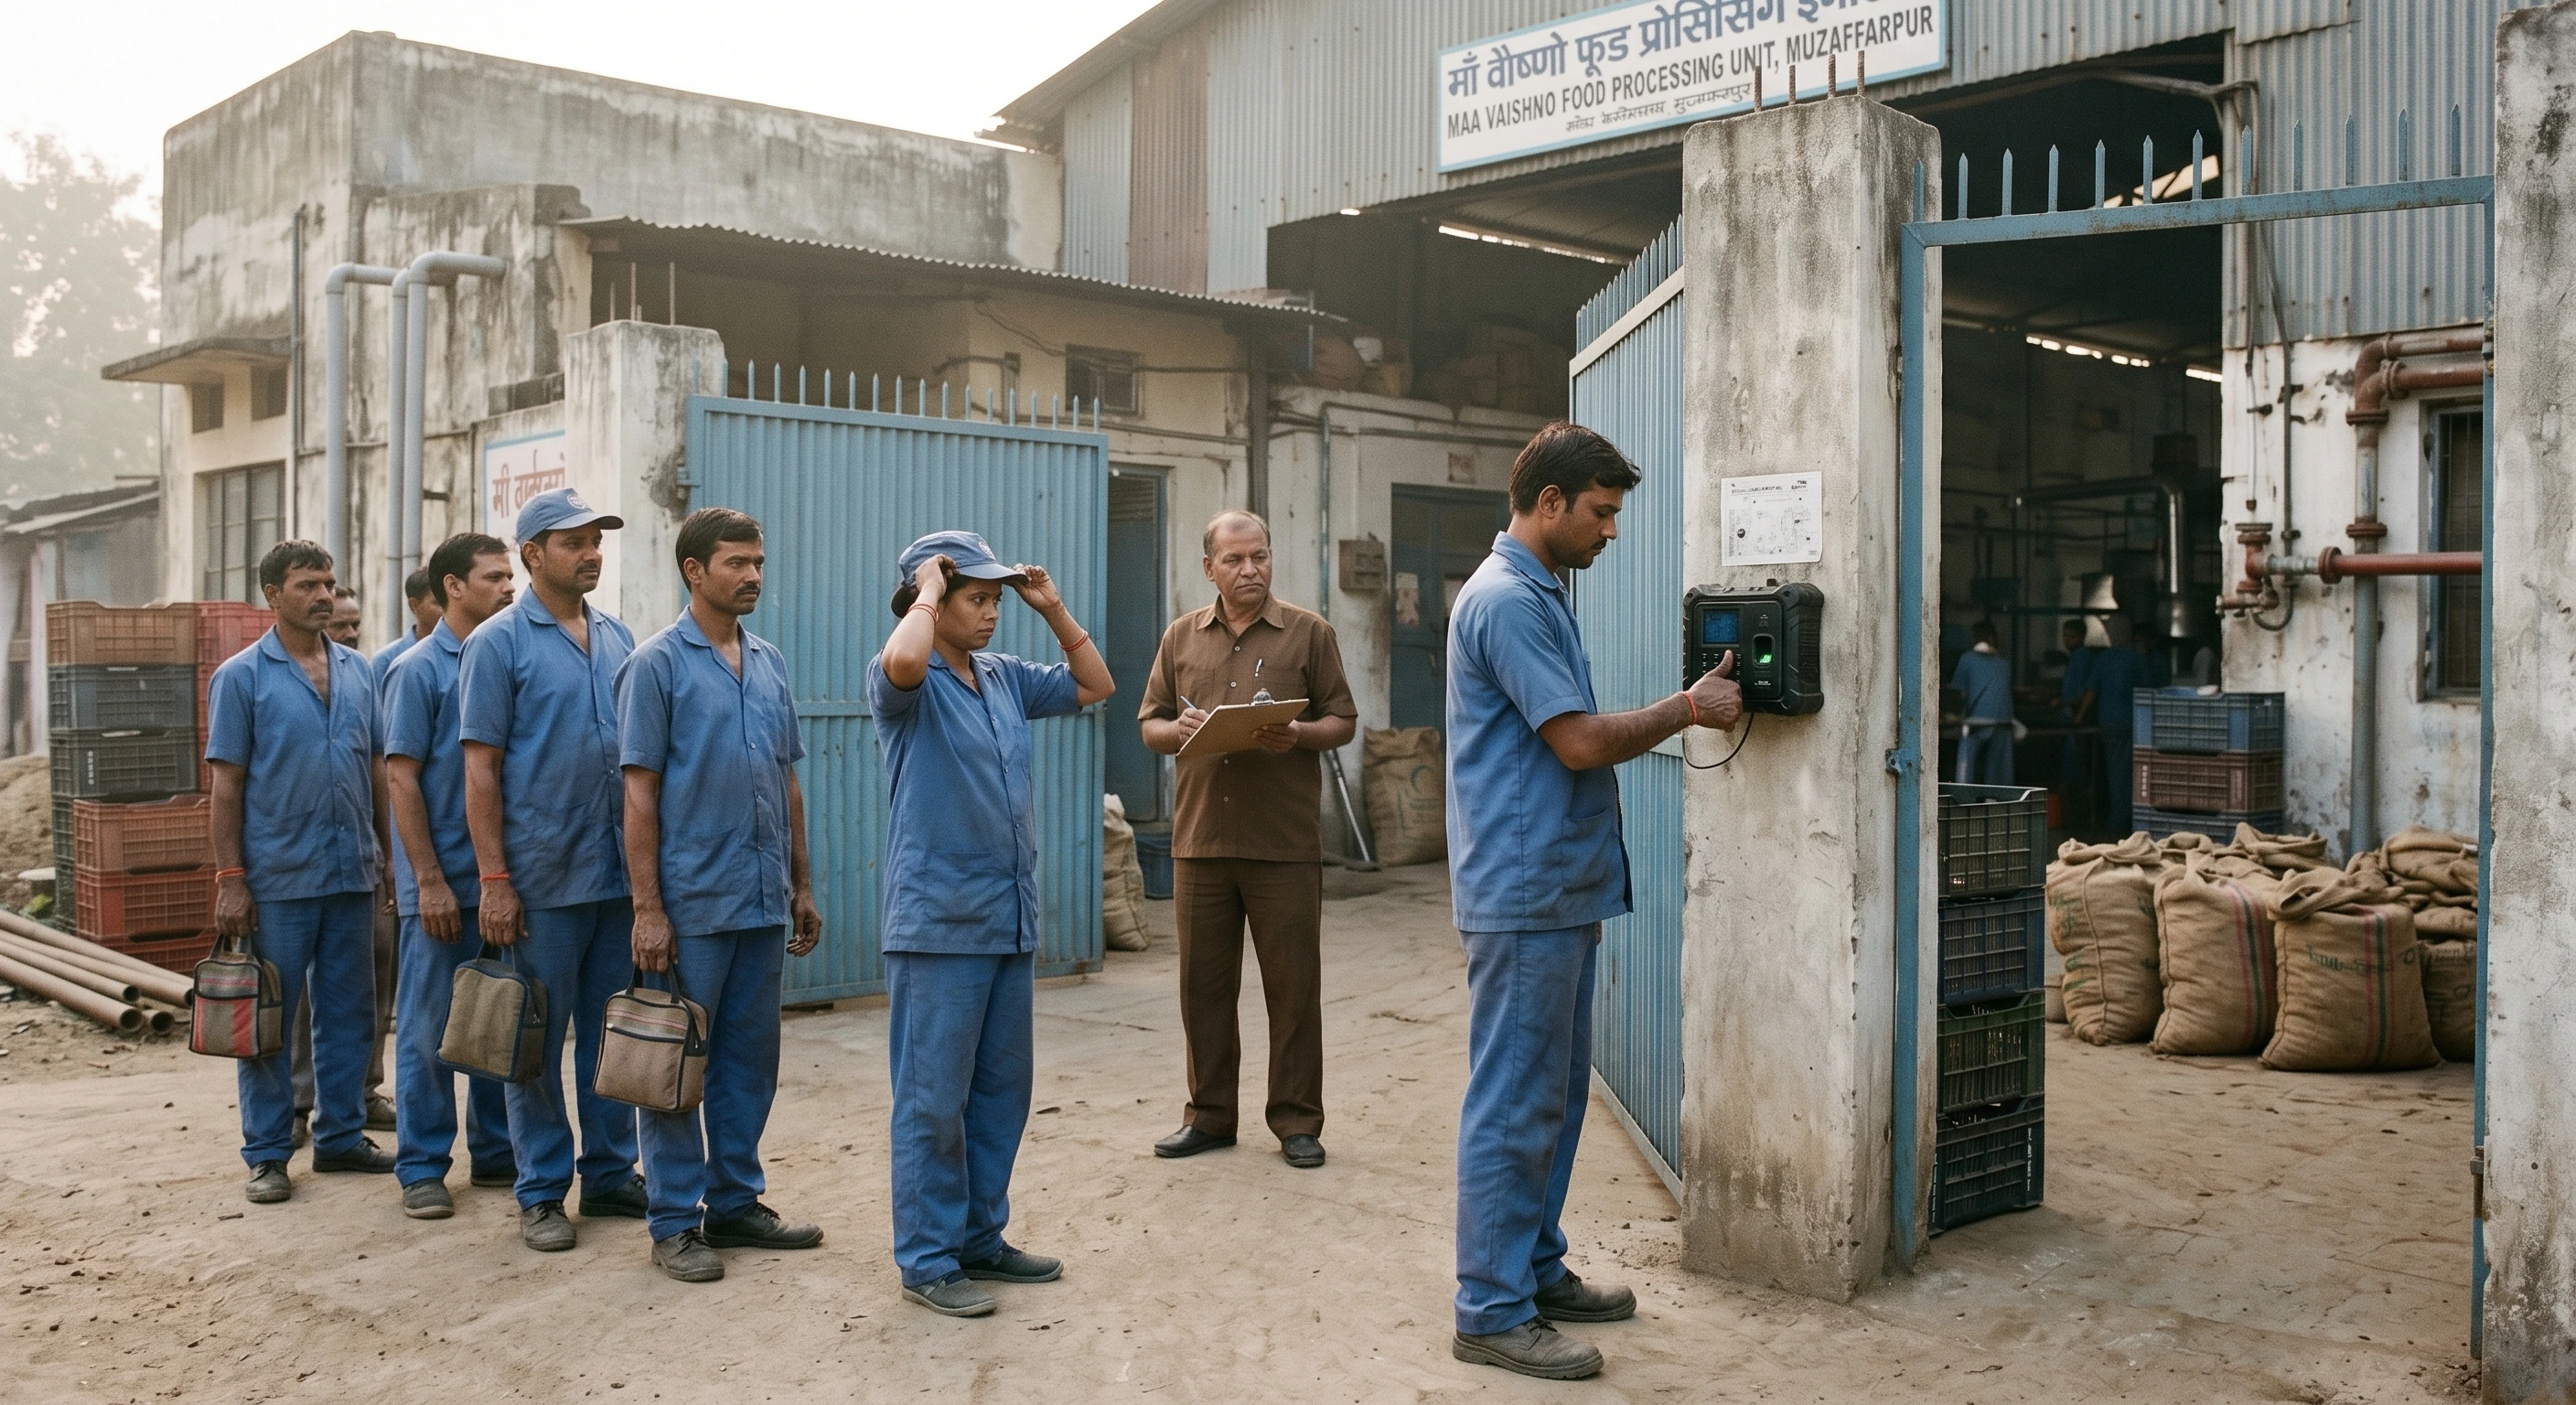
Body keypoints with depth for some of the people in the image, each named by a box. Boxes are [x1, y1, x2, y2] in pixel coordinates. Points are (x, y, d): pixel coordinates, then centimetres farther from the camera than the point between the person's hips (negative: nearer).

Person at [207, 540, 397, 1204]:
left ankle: (341, 1135, 22)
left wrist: (388, 851, 9)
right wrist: (229, 878, -10)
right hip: (278, 875, -4)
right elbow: (227, 783, -5)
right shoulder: (241, 677, -3)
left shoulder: (357, 669, 9)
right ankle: (267, 1154, 12)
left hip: (352, 871, 4)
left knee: (348, 1010, 10)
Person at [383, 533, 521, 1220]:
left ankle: (495, 1149, 23)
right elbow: (402, 779, -9)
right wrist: (429, 880, -14)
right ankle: (421, 1166, 13)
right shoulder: (418, 670, -6)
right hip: (443, 883, -5)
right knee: (430, 1028, 4)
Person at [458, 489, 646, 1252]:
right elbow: (480, 769, -8)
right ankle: (542, 1193, 15)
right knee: (539, 1039, 5)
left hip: (619, 872, 5)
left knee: (613, 1031, 11)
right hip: (541, 876, -5)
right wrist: (493, 880, -12)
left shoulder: (616, 638, 10)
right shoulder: (498, 643, -5)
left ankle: (610, 1174, 22)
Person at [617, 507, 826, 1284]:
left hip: (764, 899, 6)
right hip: (693, 899, -6)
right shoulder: (658, 663, -7)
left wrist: (802, 885, 12)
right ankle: (675, 1221, 11)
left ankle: (737, 1202, 23)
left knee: (751, 1059, 12)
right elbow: (639, 792, -10)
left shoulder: (770, 663, 11)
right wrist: (647, 907, -14)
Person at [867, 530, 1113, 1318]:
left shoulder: (1005, 678, 12)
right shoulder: (906, 685, -9)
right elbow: (903, 662, -34)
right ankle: (927, 1260, 10)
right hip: (939, 923, -8)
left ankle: (980, 1237, 26)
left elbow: (1095, 685, 22)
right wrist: (928, 589, -16)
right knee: (934, 1099, 0)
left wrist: (1053, 610, 11)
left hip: (1012, 920, 8)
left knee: (1002, 1089, 14)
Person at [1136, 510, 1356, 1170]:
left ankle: (1297, 1121, 12)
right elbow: (1150, 725, 14)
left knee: (1293, 985, 2)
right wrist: (1178, 731, -8)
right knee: (1203, 984, 8)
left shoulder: (1309, 632, 5)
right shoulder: (1182, 637, 12)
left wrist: (1298, 735, -15)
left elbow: (1342, 721, 5)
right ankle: (1208, 1115, 20)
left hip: (1285, 843, -2)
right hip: (1200, 838, 3)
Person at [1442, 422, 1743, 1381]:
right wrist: (1686, 711, -6)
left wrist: (1689, 707, 9)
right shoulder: (1505, 600, -16)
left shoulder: (1540, 595, 17)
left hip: (1559, 890, 11)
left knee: (1556, 1094, 17)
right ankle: (1492, 1311, 5)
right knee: (1514, 1104, -3)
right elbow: (1579, 742, -18)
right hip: (1523, 896, -11)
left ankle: (1535, 1270, 28)